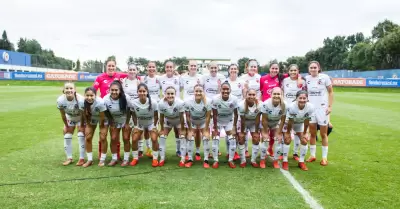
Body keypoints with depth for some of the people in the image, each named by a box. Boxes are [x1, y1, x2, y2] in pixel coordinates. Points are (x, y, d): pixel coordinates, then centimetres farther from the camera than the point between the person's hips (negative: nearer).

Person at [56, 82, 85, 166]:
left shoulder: (80, 100, -38)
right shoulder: (60, 100, -28)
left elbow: (83, 114, -22)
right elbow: (63, 115, -12)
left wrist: (82, 126, -12)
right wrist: (66, 126, -1)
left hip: (81, 118, -3)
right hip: (69, 117, 4)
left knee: (81, 135, -9)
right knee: (67, 136, 2)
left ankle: (82, 158, 3)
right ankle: (69, 158, 17)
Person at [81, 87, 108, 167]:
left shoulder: (100, 102, -39)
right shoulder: (83, 102, -29)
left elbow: (102, 117, -25)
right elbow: (85, 114, -11)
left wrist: (101, 128, -12)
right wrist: (88, 126, -5)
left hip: (102, 119, -3)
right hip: (91, 119, 4)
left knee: (103, 138, -7)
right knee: (88, 138, 0)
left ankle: (102, 160, 8)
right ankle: (90, 160, 14)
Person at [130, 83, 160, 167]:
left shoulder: (153, 103, -30)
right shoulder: (133, 103, -27)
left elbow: (156, 116, -14)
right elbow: (134, 115, -8)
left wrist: (154, 127, -10)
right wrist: (136, 126, -6)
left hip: (151, 123, -2)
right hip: (140, 123, 2)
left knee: (154, 139, -16)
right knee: (134, 140, -5)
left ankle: (155, 159, 2)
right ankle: (135, 158, 16)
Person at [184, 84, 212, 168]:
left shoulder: (207, 102, -31)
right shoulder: (188, 101, -31)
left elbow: (208, 116, -19)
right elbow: (187, 116, -18)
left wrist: (206, 130, -15)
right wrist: (190, 129, -12)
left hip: (203, 122, 0)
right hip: (192, 122, 0)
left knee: (206, 138, -10)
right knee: (190, 138, -9)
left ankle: (206, 160, 1)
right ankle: (190, 159, 6)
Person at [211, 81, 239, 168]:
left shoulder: (234, 99, -23)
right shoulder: (215, 99, -27)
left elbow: (235, 114, -12)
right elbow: (214, 115, -18)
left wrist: (234, 127, -10)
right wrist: (215, 128, -15)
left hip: (229, 121, 1)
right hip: (218, 121, -1)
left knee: (232, 139, -5)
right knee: (215, 139, -7)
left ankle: (230, 160, 10)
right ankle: (215, 160, 7)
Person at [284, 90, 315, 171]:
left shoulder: (310, 107, -30)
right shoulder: (291, 107, -38)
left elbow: (307, 121, -17)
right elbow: (290, 122, -25)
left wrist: (304, 133, -7)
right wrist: (287, 133, -13)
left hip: (300, 123, 3)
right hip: (288, 122, -3)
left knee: (304, 141, -3)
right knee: (287, 140, -12)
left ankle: (301, 161, 13)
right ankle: (285, 161, 3)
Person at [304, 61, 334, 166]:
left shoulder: (324, 77, -7)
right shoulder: (307, 78, 2)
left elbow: (330, 92, -2)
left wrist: (330, 106, -8)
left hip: (322, 108, -3)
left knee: (323, 134, 5)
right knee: (312, 133, 9)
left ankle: (324, 157, 14)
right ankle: (312, 155, 21)